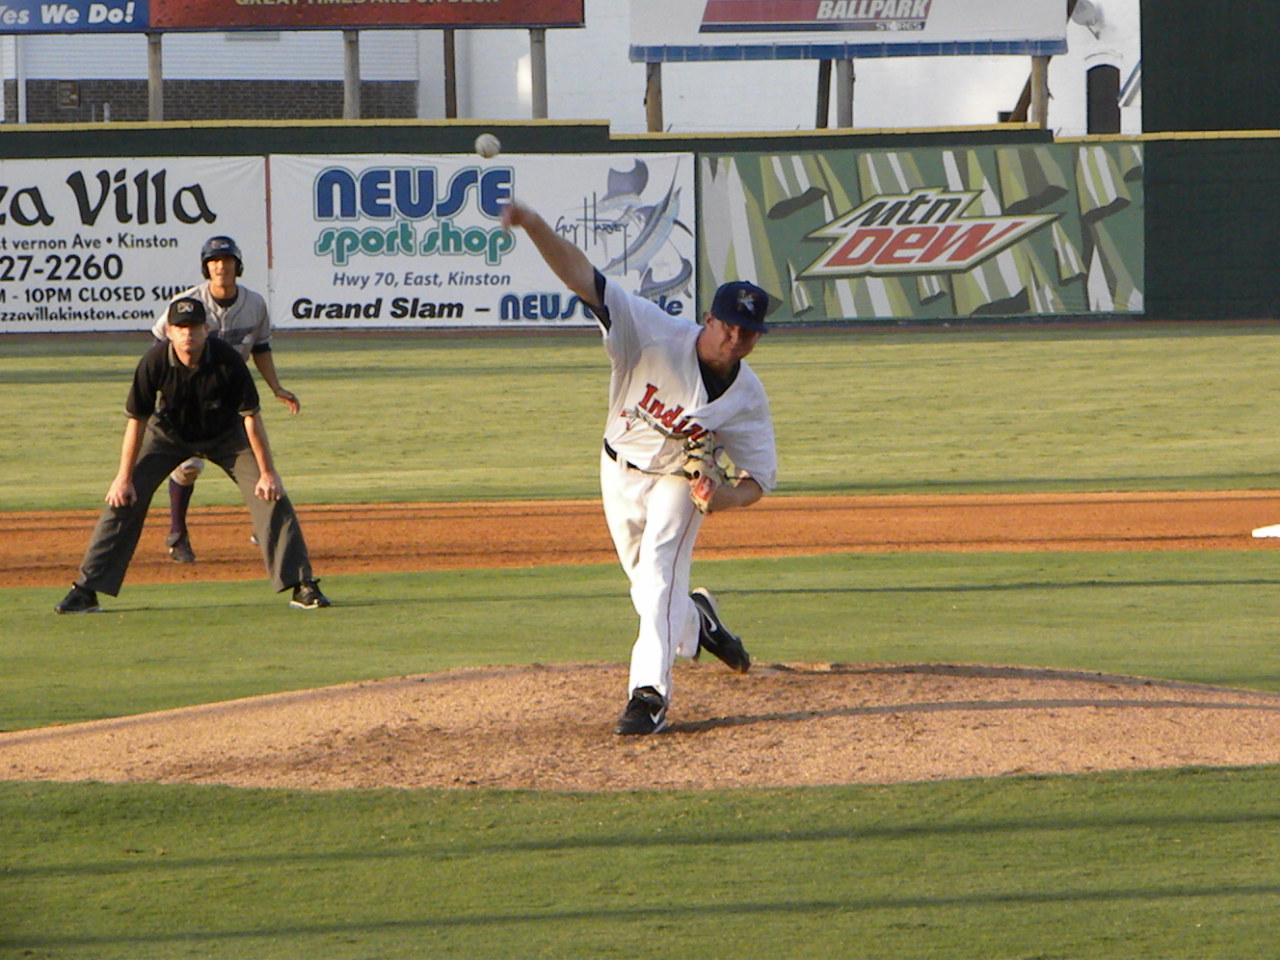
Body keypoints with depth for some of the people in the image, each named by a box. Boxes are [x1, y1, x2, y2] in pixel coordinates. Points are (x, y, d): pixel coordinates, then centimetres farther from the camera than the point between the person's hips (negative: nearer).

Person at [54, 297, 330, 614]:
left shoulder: (227, 360, -30)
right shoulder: (154, 363, -28)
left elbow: (251, 417, -22)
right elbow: (136, 420, -18)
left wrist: (267, 473, -21)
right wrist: (124, 478, -16)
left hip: (225, 436, 0)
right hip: (168, 434, 0)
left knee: (271, 496, -12)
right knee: (124, 499, -10)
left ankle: (302, 585, -3)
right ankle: (86, 590, -5)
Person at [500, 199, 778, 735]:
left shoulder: (747, 397, -21)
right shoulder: (656, 335, -28)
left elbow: (760, 478, -12)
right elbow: (584, 279, -36)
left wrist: (725, 497, -37)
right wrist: (535, 227, -52)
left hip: (679, 481, -2)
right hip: (620, 472, 2)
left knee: (659, 575, -22)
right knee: (649, 590, 14)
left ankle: (650, 693, -25)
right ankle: (695, 622, 48)